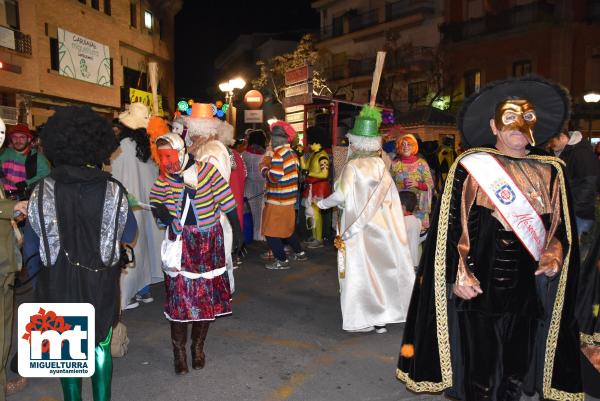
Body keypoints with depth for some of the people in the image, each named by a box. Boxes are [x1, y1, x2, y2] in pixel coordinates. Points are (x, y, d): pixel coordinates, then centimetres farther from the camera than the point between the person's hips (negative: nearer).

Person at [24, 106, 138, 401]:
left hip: (58, 283, 1)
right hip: (101, 280, 0)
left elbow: (30, 248, -5)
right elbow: (129, 236, -4)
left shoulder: (42, 191, -12)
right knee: (101, 343, 18)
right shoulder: (112, 189, -14)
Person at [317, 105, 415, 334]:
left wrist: (322, 203, 2)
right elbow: (390, 198, 3)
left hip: (357, 228, -5)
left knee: (360, 269, 5)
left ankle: (365, 318, 11)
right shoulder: (381, 165, 1)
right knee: (380, 266, 14)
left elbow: (341, 196, -15)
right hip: (381, 226, 5)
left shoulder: (353, 166, -14)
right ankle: (383, 316, 25)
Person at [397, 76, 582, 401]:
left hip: (530, 290, 4)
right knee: (476, 365, 7)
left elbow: (561, 227, 13)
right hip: (476, 289, -3)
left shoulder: (551, 172, 7)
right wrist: (458, 275, -13)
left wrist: (555, 254, -7)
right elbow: (449, 225, -7)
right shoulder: (469, 167, -4)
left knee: (516, 372, 15)